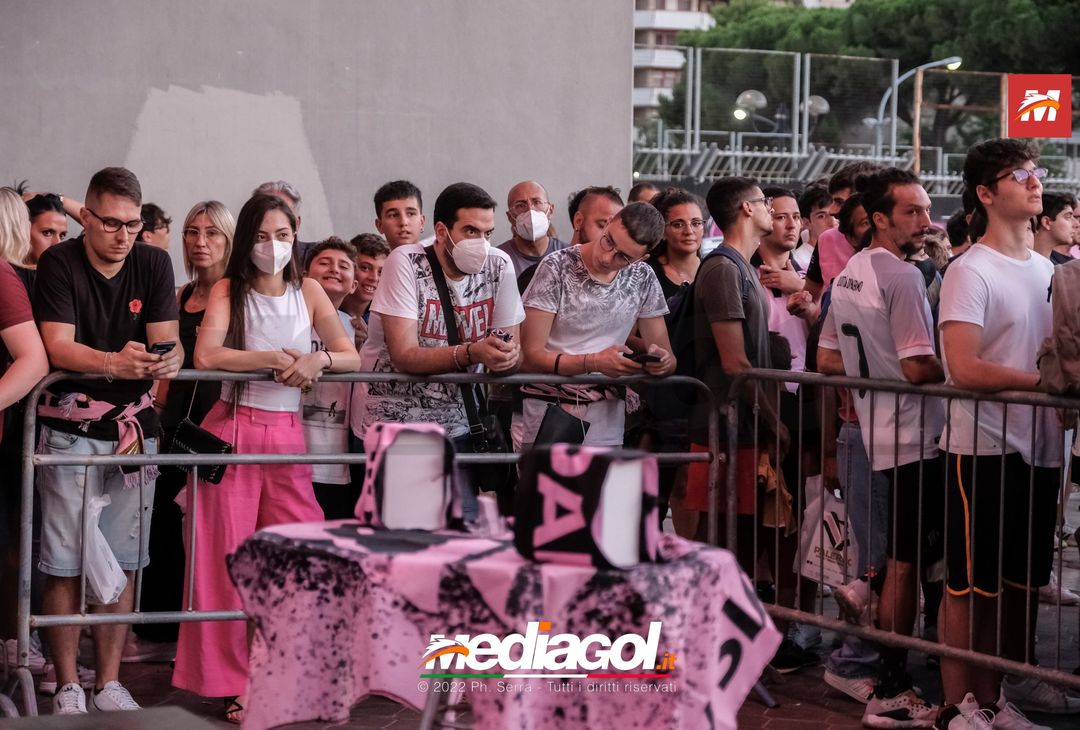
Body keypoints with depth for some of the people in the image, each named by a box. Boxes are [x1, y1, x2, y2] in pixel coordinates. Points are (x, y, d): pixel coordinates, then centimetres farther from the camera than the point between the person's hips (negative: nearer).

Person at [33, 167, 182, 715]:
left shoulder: (154, 264, 3)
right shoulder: (59, 263, -7)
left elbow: (166, 339, -2)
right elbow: (57, 346, -17)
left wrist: (169, 358, -27)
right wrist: (116, 363, -35)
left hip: (132, 425, 3)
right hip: (70, 427, -3)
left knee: (122, 563, 5)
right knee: (65, 564, -4)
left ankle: (109, 685, 14)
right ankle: (68, 688, 6)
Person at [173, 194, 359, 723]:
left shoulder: (308, 291, 8)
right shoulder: (228, 289, 0)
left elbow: (351, 357, 2)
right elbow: (205, 356, -16)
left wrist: (318, 360, -19)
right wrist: (278, 359, -16)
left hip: (288, 435, 3)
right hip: (233, 431, -3)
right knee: (227, 558, -1)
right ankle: (230, 682, 7)